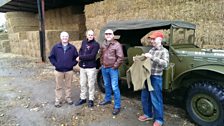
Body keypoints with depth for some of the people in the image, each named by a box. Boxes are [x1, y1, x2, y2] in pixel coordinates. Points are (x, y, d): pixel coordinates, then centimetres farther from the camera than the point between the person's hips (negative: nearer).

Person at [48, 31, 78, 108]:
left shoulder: (72, 48, 3)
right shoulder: (56, 47, 1)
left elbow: (76, 57, 6)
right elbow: (51, 57, 3)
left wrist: (72, 64, -5)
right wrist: (55, 64, -6)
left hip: (69, 70, 1)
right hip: (59, 70, 0)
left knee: (68, 86, 11)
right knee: (59, 87, 7)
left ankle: (68, 98, 27)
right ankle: (58, 100, 19)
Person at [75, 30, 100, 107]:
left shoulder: (95, 44, -11)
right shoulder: (84, 42, 9)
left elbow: (92, 56, -19)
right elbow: (80, 50, 19)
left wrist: (80, 57, -17)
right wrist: (79, 56, -4)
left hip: (91, 68, -6)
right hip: (82, 67, 6)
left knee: (91, 84, 6)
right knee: (82, 84, 16)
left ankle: (91, 100, 21)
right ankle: (83, 98, 31)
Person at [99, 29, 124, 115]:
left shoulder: (117, 45, -11)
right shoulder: (103, 45, 10)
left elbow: (120, 57, -15)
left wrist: (115, 67, -14)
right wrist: (102, 63, 13)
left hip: (112, 69, -6)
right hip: (104, 68, 7)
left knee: (114, 87, -6)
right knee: (106, 85, 21)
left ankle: (117, 106, 2)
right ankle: (107, 99, 40)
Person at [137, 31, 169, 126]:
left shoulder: (164, 51, -8)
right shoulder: (151, 50, 11)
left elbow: (165, 63, -24)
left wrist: (152, 57, -28)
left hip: (156, 78, -7)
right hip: (146, 76, 7)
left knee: (156, 99, 2)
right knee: (144, 97, 16)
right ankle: (148, 114, 35)